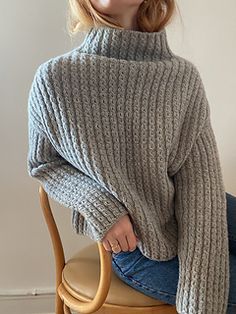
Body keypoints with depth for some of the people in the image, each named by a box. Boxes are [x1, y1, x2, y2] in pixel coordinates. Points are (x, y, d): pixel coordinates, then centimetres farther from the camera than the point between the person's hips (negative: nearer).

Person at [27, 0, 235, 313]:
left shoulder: (185, 77, -12)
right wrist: (100, 206, -19)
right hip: (136, 243, -3)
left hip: (190, 215, 3)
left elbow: (200, 185, -16)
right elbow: (42, 164, 0)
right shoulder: (54, 79, -15)